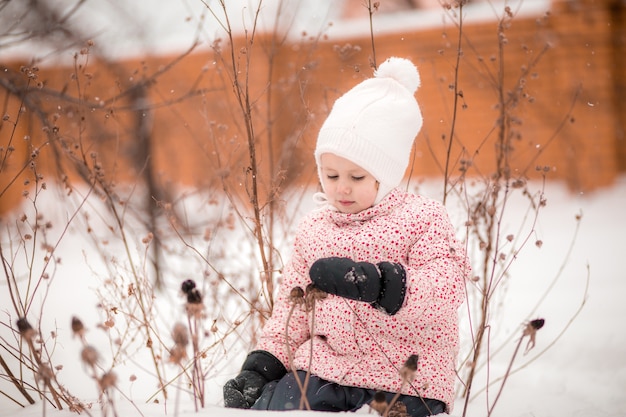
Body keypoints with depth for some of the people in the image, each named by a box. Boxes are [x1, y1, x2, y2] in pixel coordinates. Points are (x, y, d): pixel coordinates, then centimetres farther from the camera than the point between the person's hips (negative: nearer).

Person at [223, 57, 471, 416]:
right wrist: (262, 363, 6)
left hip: (403, 384, -4)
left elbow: (446, 290, -16)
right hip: (322, 371, 4)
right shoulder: (314, 228, 15)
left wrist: (373, 281, -30)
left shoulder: (423, 219, -1)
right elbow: (294, 307, 20)